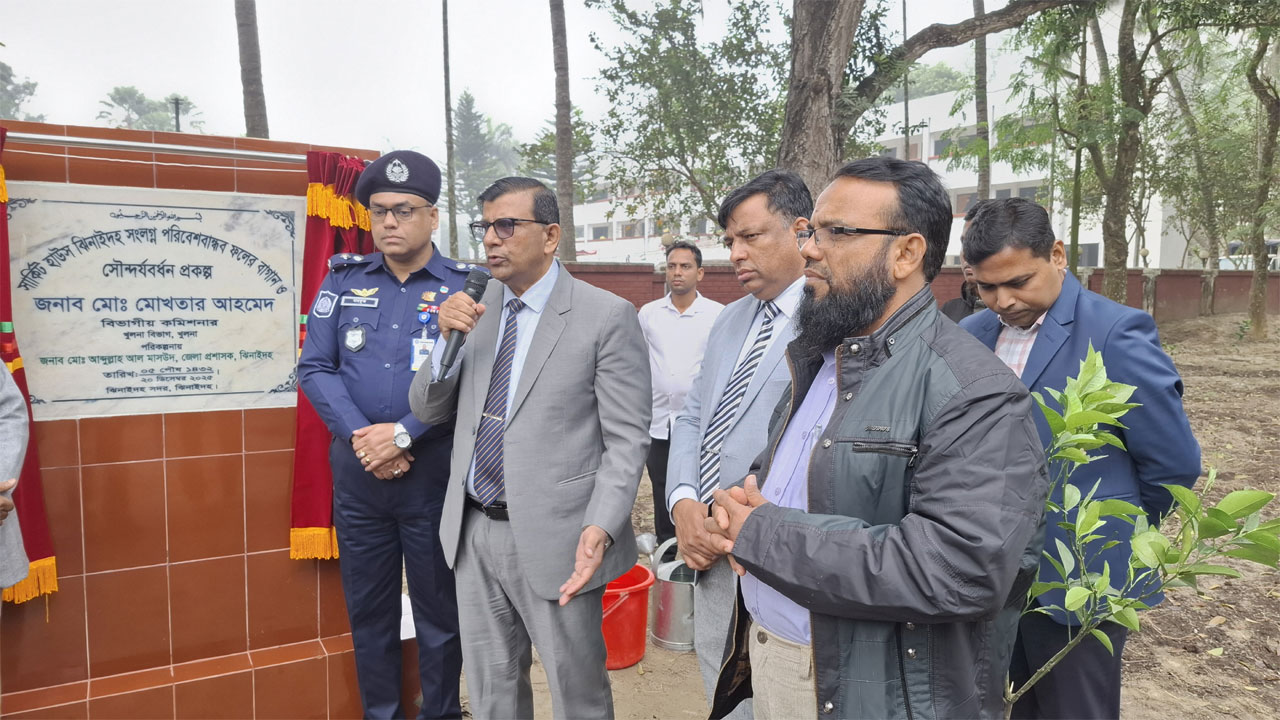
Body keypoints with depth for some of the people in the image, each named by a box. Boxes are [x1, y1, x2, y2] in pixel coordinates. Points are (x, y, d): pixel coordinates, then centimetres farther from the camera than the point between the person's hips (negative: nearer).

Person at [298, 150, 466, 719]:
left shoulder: (465, 288, -4)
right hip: (356, 472, 3)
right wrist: (360, 436, -12)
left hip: (434, 473, -3)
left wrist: (403, 434, -18)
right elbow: (314, 367, 1)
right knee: (367, 609, 15)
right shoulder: (344, 279, 6)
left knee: (439, 611, 10)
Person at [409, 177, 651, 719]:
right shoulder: (475, 307, 6)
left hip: (553, 539, -5)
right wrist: (448, 339, -9)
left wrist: (601, 527, -24)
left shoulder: (607, 316, -10)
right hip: (473, 532, 5)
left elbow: (627, 440, -11)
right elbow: (427, 410, 9)